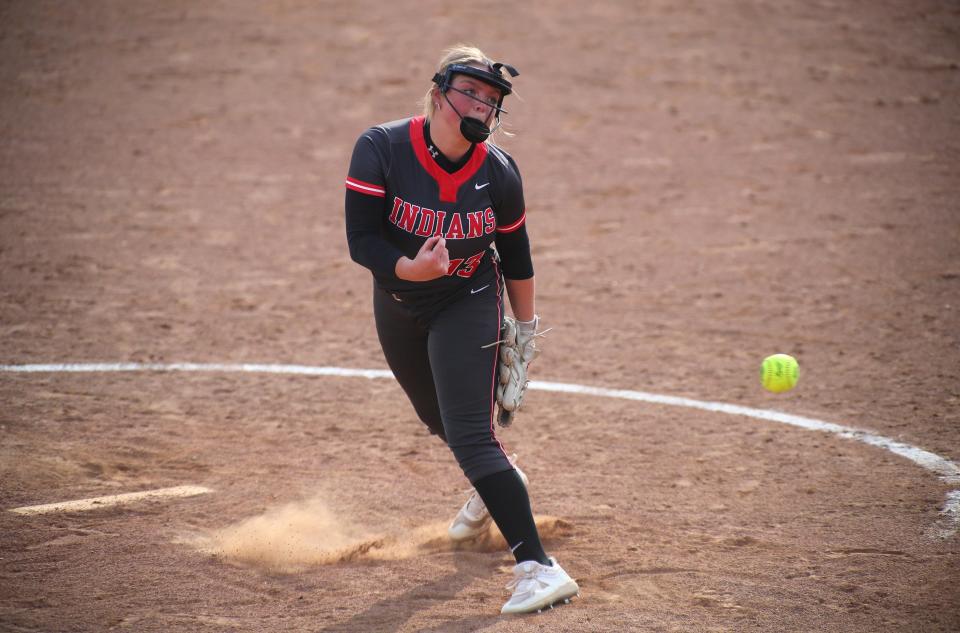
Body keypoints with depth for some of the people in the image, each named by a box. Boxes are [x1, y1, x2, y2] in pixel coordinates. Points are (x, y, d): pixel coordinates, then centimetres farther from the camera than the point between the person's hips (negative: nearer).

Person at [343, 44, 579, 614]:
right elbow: (361, 240, -25)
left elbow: (515, 253, -4)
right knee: (439, 417, 25)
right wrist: (411, 268, -44)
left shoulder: (499, 172, -19)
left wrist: (526, 326, 5)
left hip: (469, 307, -3)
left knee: (470, 434, -18)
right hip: (398, 305, 3)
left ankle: (538, 567, -22)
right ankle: (495, 483, 58)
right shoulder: (380, 150, -23)